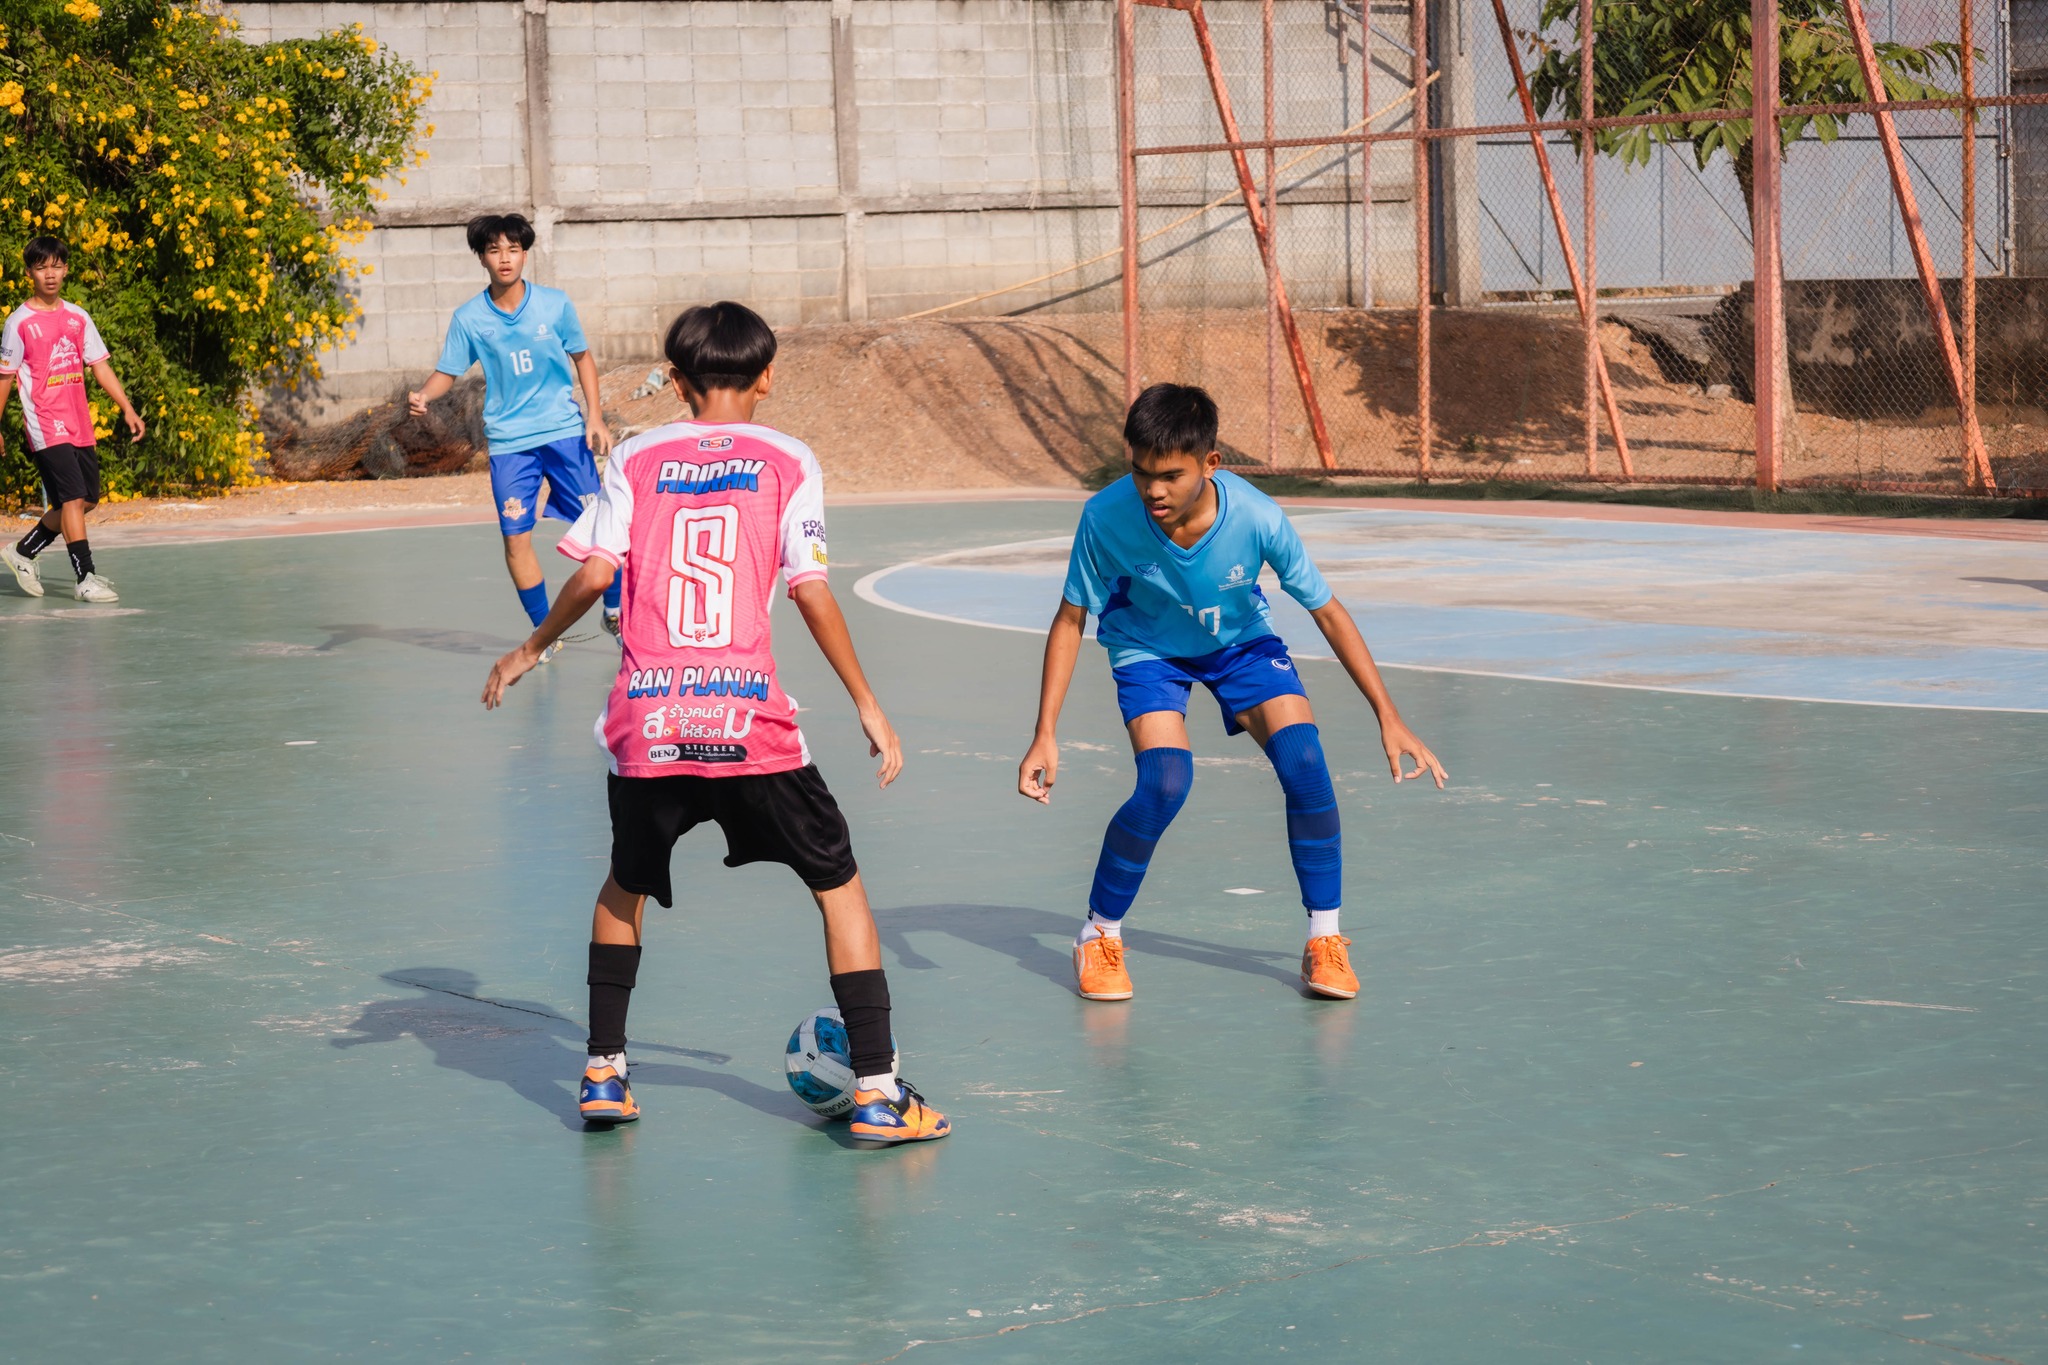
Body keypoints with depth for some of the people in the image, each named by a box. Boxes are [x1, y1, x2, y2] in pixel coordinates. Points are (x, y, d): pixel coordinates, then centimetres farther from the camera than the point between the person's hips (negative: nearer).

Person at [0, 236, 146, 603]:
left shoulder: (78, 318, 11)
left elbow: (99, 365, 14)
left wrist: (127, 408, 6)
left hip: (80, 426, 6)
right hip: (45, 425, -6)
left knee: (86, 500, 9)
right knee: (74, 497, -15)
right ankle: (85, 577, -12)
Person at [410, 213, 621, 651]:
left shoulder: (555, 304, -4)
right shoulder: (468, 318, -4)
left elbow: (581, 357, 8)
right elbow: (448, 372, 3)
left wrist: (594, 415, 1)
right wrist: (423, 395, -18)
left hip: (564, 430, 0)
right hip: (509, 442, 0)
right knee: (515, 538, -2)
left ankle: (614, 611, 21)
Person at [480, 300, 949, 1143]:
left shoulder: (636, 459, 9)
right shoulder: (786, 463, 5)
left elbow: (595, 572, -1)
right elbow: (812, 593, -3)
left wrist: (529, 651, 14)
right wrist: (868, 705, 3)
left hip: (645, 721, 2)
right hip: (749, 719, -2)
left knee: (626, 886, 26)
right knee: (839, 885, 10)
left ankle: (604, 1073, 27)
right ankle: (877, 1091, 4)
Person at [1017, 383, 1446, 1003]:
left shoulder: (1257, 518, -32)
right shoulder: (1106, 518, -33)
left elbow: (1328, 613, -18)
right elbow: (1071, 621, -17)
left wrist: (1388, 717, -17)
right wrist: (1045, 735, -21)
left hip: (1240, 642, 1)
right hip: (1148, 649, -1)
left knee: (1305, 764, -19)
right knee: (1164, 785, -24)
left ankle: (1325, 939, -2)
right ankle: (1099, 935, 0)